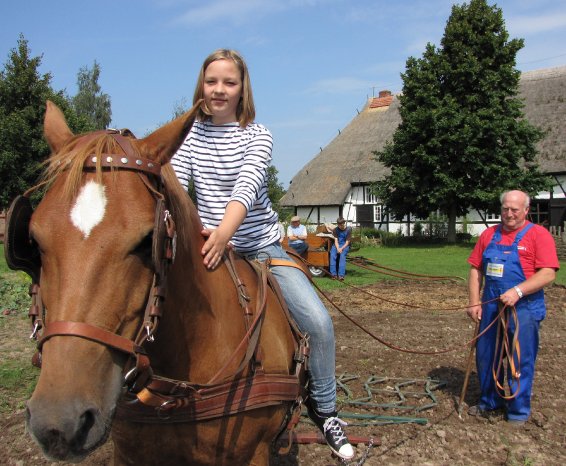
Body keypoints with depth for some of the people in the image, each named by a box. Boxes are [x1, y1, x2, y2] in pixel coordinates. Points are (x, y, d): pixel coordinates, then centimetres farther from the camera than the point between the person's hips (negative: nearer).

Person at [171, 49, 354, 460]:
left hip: (262, 249, -2)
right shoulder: (189, 134, 3)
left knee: (319, 322, -14)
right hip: (209, 248, 2)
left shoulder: (258, 135, -5)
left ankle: (324, 411, 11)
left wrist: (225, 230, -45)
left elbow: (248, 185, -25)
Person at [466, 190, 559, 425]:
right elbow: (475, 269, 10)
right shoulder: (489, 235, 10)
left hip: (524, 310, -5)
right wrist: (474, 301, 1)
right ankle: (489, 402, 33)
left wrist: (517, 291, -24)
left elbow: (548, 273, -14)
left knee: (521, 361, 4)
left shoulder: (538, 234, -5)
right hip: (491, 308, 5)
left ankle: (519, 410, 22)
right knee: (486, 357, 14)